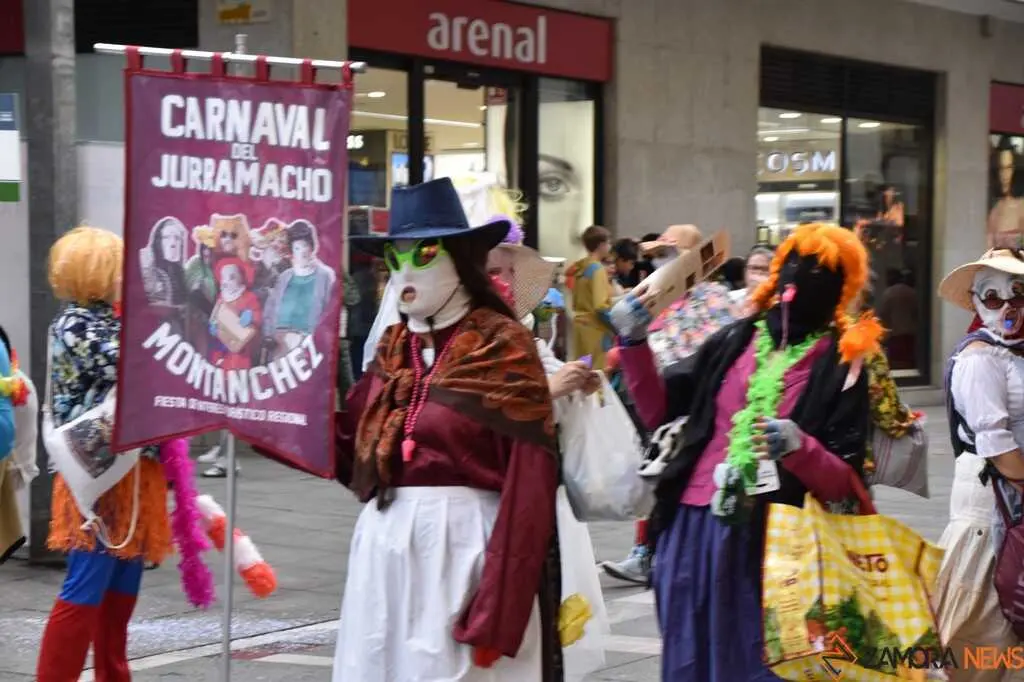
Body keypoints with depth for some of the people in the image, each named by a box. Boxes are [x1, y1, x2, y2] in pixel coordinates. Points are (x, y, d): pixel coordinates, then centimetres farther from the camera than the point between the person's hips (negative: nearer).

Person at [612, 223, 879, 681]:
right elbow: (658, 410, 12)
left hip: (769, 541, -4)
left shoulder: (842, 365, -1)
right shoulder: (735, 340, 10)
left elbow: (846, 483, -5)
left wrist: (799, 447, -23)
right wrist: (634, 342, 1)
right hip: (692, 528, 4)